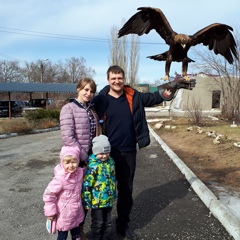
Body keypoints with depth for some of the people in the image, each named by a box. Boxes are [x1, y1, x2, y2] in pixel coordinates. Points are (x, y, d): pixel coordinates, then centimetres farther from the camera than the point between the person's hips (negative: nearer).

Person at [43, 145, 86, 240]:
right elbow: (48, 194, -21)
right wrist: (50, 212, -15)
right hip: (64, 215, -5)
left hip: (77, 214, 6)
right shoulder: (60, 179, -29)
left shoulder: (80, 172, -11)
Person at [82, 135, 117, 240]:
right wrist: (87, 202, -14)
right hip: (97, 201, -6)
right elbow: (86, 185, -19)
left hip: (109, 200, 6)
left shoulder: (110, 161, -1)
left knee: (108, 222, 20)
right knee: (98, 223, 12)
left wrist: (114, 194, 19)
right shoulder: (92, 165, -22)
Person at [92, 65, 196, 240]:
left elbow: (154, 97, 10)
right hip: (109, 152, -3)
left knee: (126, 190, 16)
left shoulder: (133, 96, 0)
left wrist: (174, 86, 1)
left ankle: (123, 224, 35)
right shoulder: (101, 100, -9)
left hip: (129, 152, 3)